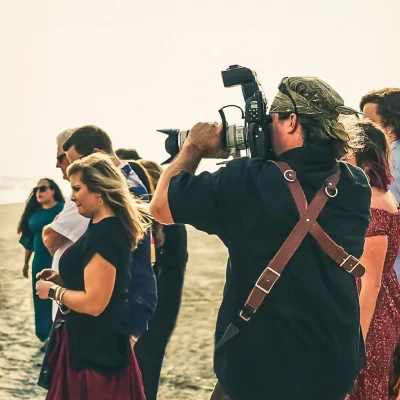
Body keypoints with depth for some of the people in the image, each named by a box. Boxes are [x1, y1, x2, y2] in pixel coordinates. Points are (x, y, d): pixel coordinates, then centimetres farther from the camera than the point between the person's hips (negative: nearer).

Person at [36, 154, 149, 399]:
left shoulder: (104, 234, -23)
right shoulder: (106, 227, 9)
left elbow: (94, 303, -25)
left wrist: (53, 291, -11)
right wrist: (61, 278, 9)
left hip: (96, 345, -10)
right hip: (95, 340, 10)